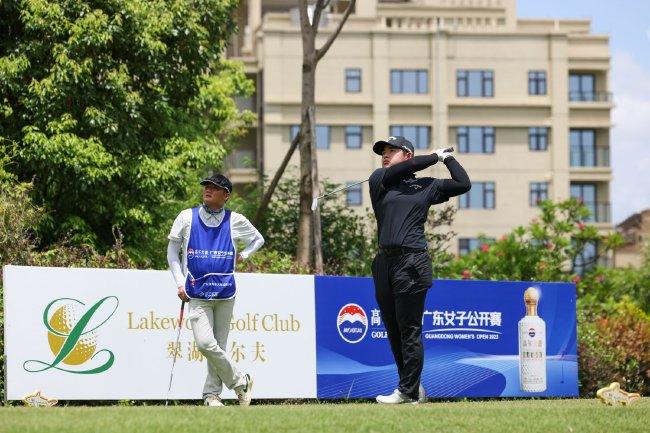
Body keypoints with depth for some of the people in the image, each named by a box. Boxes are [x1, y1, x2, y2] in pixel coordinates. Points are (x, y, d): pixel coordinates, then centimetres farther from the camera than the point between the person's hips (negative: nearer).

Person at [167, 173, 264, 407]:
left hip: (225, 292, 1)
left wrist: (242, 255, 6)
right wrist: (180, 283, 1)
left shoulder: (236, 221, 7)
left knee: (219, 345, 4)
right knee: (205, 343, -16)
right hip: (196, 292, -1)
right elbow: (172, 251, 10)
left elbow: (258, 239, 24)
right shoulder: (187, 217, 4)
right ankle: (240, 382, 0)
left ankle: (212, 394, 15)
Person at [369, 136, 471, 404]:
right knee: (393, 331, 6)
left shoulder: (427, 186, 11)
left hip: (412, 263, -4)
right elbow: (409, 167, -3)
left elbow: (463, 184, 6)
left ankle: (408, 392, -3)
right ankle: (413, 388, 13)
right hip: (385, 262, 4)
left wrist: (448, 158, 15)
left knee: (410, 330, -5)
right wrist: (435, 157, 9)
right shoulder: (379, 180, 12)